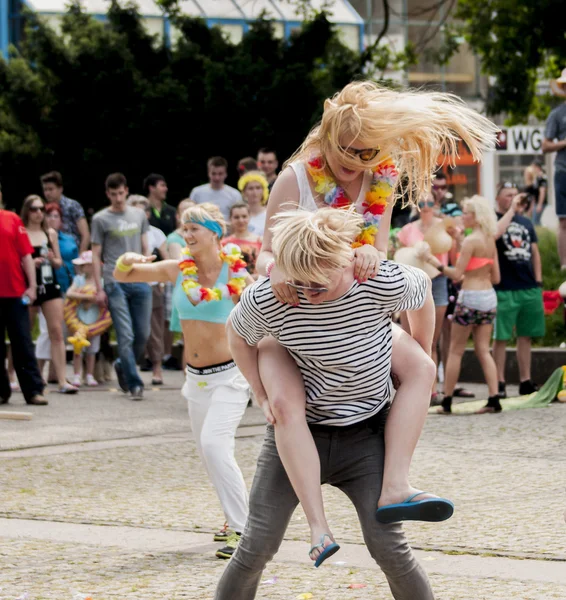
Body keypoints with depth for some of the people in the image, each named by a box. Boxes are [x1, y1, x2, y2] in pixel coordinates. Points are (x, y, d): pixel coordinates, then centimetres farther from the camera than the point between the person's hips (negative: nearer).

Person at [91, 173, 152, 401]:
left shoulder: (139, 216, 13)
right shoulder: (101, 219, 3)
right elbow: (96, 255, 2)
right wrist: (99, 288, -3)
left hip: (140, 281, 4)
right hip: (115, 282, -3)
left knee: (143, 334, 4)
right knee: (126, 336, -6)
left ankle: (122, 366, 29)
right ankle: (134, 384, 0)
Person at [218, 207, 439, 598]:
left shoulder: (385, 284, -22)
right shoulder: (265, 299, -20)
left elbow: (423, 289, 3)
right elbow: (237, 334, 4)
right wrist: (263, 394, -2)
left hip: (366, 433, -1)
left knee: (388, 545, -8)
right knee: (257, 546, -2)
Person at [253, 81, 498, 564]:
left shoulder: (381, 179, -4)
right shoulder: (296, 179, -16)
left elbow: (379, 252, -7)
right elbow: (265, 255, -15)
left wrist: (371, 256, -31)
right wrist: (274, 268, -39)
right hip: (288, 316, -5)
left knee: (419, 367, -15)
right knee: (286, 403, -30)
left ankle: (395, 488, -24)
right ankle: (318, 525, -33)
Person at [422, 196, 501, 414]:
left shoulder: (470, 241, -13)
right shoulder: (490, 241, 10)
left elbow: (457, 274, -16)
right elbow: (496, 278, 13)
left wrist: (436, 263, -7)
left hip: (470, 297, -7)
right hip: (489, 297, 7)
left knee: (456, 351, 2)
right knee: (483, 350, 8)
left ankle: (447, 401, 5)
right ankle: (494, 399, -2)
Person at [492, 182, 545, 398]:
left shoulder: (526, 222, 15)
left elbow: (535, 252, 19)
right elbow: (495, 233, -25)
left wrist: (538, 281, 11)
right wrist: (511, 210, -18)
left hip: (529, 289, 5)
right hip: (504, 289, -5)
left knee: (525, 336, 9)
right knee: (501, 337, -2)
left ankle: (525, 381, 15)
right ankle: (500, 383, 2)